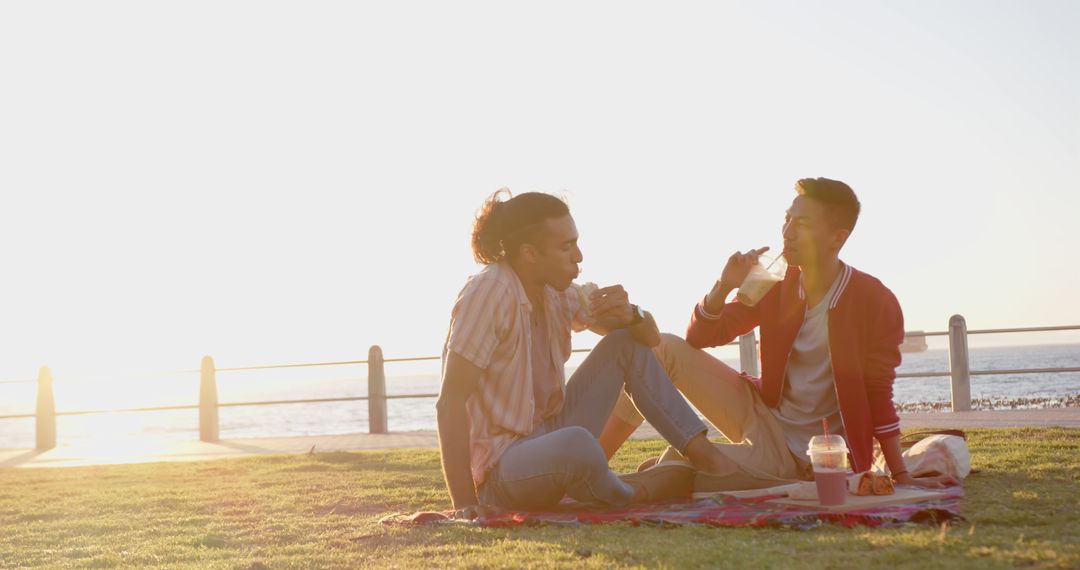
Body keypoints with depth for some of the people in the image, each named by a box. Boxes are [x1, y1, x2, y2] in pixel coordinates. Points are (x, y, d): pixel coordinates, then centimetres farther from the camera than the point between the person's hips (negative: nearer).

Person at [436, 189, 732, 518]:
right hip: (501, 466, -8)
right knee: (576, 444, -40)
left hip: (548, 435, 8)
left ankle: (702, 454, -1)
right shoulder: (490, 292, -20)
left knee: (626, 342, 5)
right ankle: (626, 493, -5)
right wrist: (465, 506, -28)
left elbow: (649, 336, 9)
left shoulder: (556, 292, 3)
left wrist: (630, 315, -16)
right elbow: (451, 402, -24)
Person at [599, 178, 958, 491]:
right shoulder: (775, 286, 1)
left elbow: (879, 395, -10)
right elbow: (699, 338, 3)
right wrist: (724, 286, -15)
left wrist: (902, 478, -14)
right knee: (667, 349, -12)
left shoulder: (876, 303, -14)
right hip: (759, 413, 6)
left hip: (799, 454, -6)